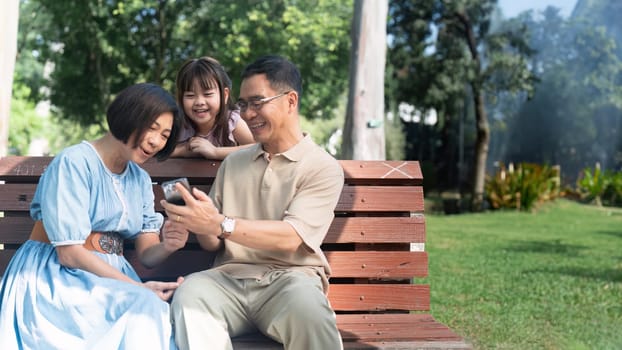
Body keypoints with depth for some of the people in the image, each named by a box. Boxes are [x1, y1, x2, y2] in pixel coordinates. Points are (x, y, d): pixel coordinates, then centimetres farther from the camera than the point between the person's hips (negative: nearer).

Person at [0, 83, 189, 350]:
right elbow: (69, 253, -16)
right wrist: (137, 288, -21)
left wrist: (167, 246, -17)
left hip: (110, 280, 6)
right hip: (54, 278, -6)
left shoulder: (141, 180, 13)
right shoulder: (74, 162, -10)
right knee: (145, 308, -31)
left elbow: (146, 255, 7)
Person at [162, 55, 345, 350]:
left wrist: (220, 224, -22)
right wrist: (203, 227, -8)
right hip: (230, 278, 3)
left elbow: (291, 237, -12)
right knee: (189, 294, -31)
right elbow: (212, 243, 16)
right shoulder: (232, 163, 18)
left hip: (288, 279, -3)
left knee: (306, 304, -38)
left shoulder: (324, 168, 3)